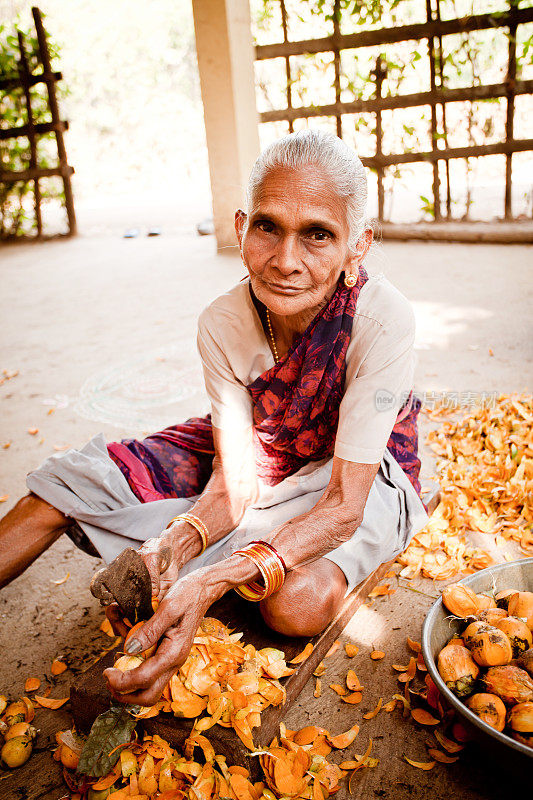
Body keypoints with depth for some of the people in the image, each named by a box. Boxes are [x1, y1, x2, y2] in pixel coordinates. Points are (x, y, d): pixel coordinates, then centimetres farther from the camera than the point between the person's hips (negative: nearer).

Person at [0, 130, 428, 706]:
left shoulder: (381, 320, -32)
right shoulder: (223, 323, -20)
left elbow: (342, 506, -31)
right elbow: (236, 481, -17)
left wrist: (210, 581, -45)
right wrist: (175, 544, -39)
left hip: (362, 472, -3)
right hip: (259, 455, 3)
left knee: (299, 601, -35)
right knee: (71, 483, -7)